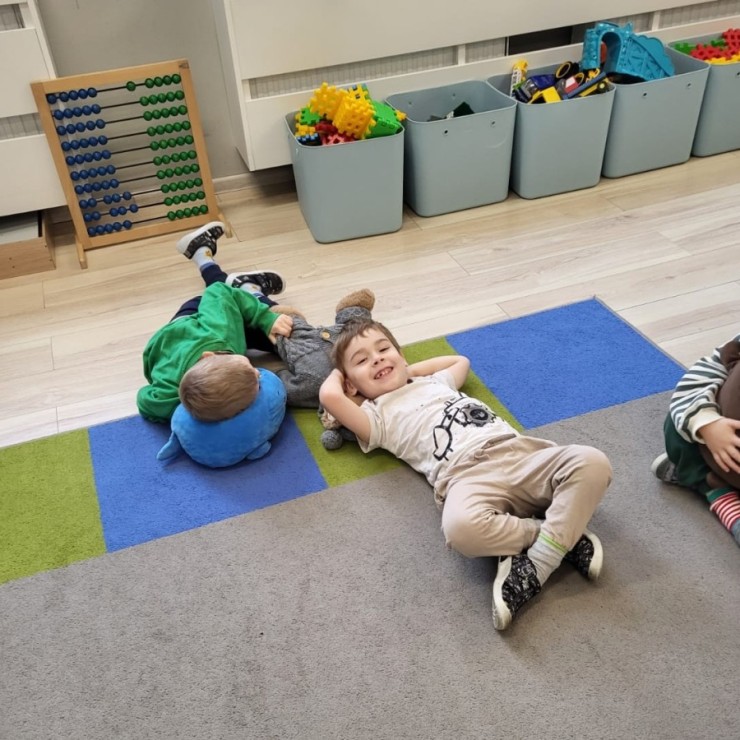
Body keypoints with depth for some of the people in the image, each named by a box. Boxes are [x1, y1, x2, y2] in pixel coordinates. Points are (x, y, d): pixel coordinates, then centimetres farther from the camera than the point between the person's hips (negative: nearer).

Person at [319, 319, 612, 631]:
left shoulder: (435, 381, 35)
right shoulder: (377, 415, 16)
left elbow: (461, 360, 57)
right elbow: (330, 396, -1)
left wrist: (407, 371, 43)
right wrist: (338, 372, 25)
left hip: (519, 451, 5)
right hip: (468, 474, -5)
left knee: (592, 462, -19)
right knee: (460, 526, -39)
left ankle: (537, 564, -24)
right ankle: (566, 537, -17)